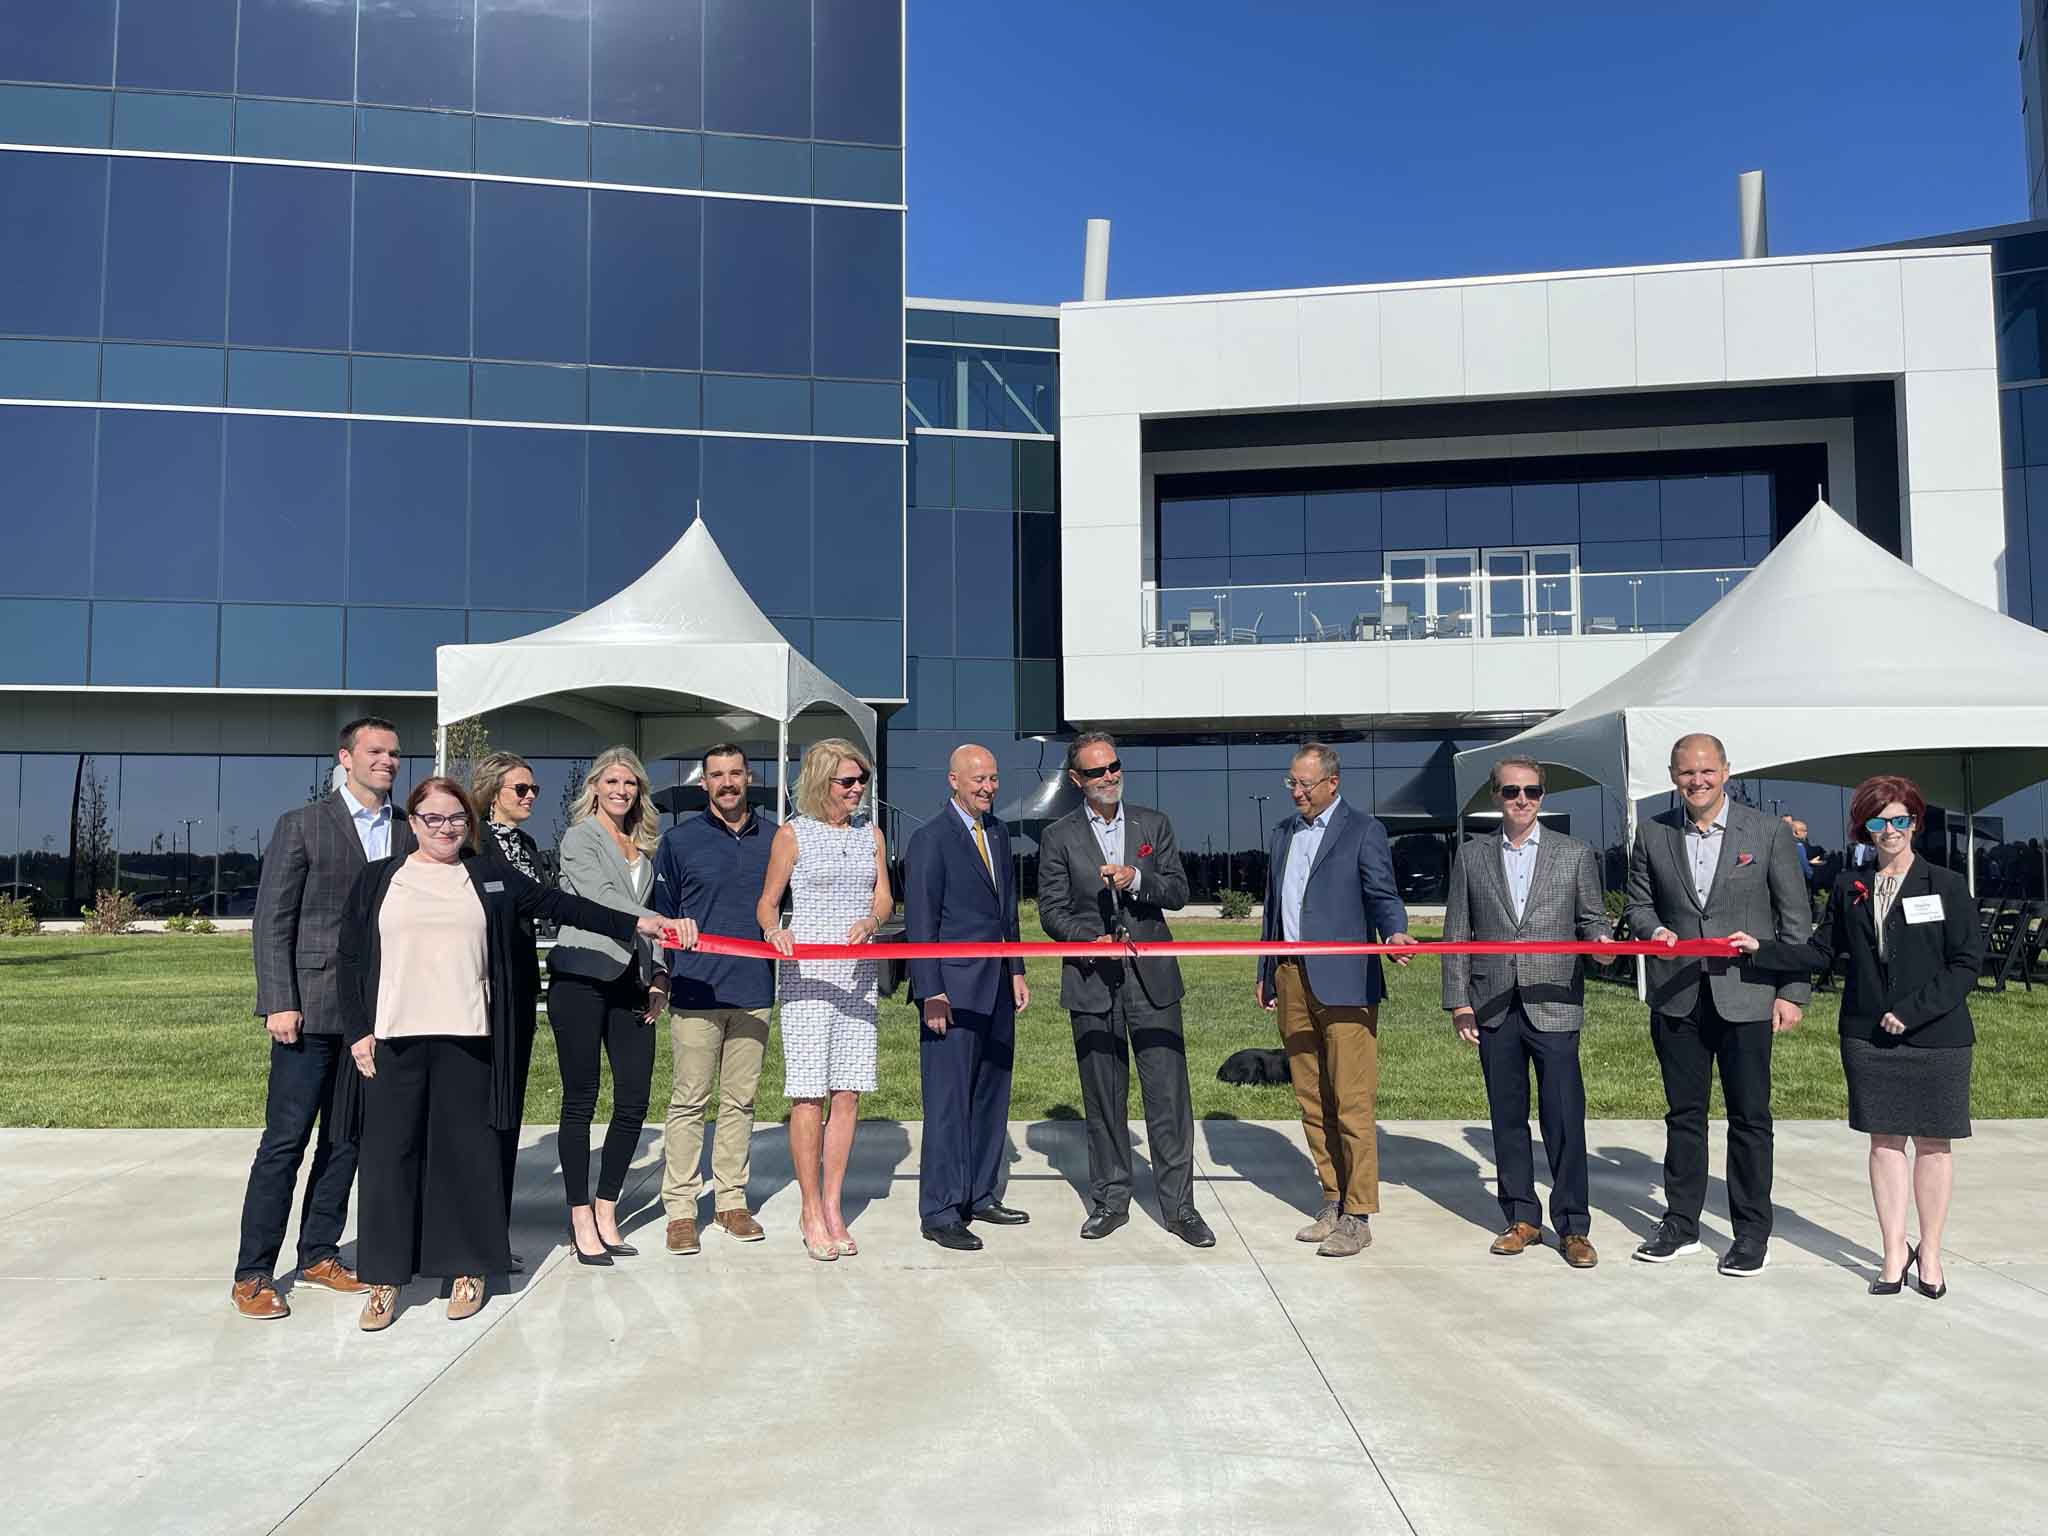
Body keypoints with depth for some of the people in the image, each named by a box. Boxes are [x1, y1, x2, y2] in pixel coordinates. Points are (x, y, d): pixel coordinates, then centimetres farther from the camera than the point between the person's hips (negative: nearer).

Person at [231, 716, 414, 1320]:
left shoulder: (406, 833, 10)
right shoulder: (302, 824, -2)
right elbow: (272, 919, -5)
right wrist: (279, 1002, -12)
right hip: (310, 1008, -4)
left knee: (346, 1140, 11)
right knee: (285, 1142, -1)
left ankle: (319, 1253, 24)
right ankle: (253, 1274, 9)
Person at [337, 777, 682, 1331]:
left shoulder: (492, 879, 10)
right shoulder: (376, 880, 9)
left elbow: (561, 905, 8)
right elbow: (349, 962, 9)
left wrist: (636, 923, 2)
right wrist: (357, 1032, 1)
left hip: (467, 1037, 0)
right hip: (394, 1039, 0)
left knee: (466, 1149, 4)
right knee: (391, 1151, 3)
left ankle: (466, 1268, 17)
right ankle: (386, 1278, 14)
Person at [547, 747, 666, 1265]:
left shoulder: (644, 847, 19)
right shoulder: (580, 838, 1)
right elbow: (602, 898, -14)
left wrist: (659, 976, 8)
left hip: (631, 981, 6)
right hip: (582, 977, -6)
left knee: (634, 1100, 2)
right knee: (580, 1100, 1)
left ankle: (606, 1211, 16)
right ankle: (581, 1218, 10)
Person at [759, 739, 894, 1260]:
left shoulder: (870, 832, 13)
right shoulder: (793, 834, 1)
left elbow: (884, 896, 10)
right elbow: (767, 902, 3)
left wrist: (871, 921, -12)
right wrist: (774, 930, -19)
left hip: (857, 975, 4)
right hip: (806, 973, -4)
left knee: (848, 1092, 4)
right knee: (808, 1094, -5)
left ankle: (833, 1208, 14)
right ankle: (811, 1212, 7)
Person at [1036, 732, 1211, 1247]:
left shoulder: (1154, 825, 8)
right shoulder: (1058, 837, 4)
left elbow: (1178, 893, 3)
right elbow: (1052, 910, 1)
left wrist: (1136, 879, -15)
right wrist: (1090, 939, -16)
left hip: (1152, 978, 1)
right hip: (1093, 982, 0)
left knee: (1169, 1095, -1)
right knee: (1103, 1098, 8)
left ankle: (1179, 1207, 8)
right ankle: (1110, 1201, 21)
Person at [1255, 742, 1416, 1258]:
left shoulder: (1363, 831, 0)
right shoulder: (1283, 833, 18)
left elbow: (1382, 895, -6)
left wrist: (1394, 931, -28)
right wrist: (1265, 975, 20)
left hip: (1343, 982, -6)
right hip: (1292, 982, 6)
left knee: (1351, 1101, -5)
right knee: (1312, 1100, 10)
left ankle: (1357, 1217, 3)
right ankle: (1334, 1201, 21)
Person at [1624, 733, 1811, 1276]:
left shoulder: (1769, 832, -1)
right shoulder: (1652, 835, 5)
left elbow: (1796, 919, 0)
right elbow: (1639, 902, 14)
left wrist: (1792, 992, -4)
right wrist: (1653, 930, -9)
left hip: (1745, 996, -2)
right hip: (1676, 997, 2)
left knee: (1750, 1118, 4)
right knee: (1683, 1113, 12)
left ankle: (1752, 1232, 17)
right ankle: (1681, 1223, 23)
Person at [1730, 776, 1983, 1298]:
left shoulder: (1947, 885, -4)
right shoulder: (1849, 888, 7)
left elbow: (1967, 963, -7)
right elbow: (1822, 951, 9)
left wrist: (1912, 1011, -15)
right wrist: (1761, 949, -5)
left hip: (1935, 1036, -2)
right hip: (1868, 1037, 3)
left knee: (1932, 1142, 7)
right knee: (1884, 1140, 7)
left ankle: (1930, 1253, 21)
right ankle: (1894, 1251, 17)